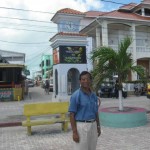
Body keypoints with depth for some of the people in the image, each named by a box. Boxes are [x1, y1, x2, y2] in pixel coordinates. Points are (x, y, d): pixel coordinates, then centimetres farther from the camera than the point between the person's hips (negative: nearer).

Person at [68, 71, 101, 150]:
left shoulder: (94, 95, 8)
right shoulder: (76, 95, -11)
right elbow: (72, 115, -12)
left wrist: (98, 126, 14)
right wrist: (74, 132, -16)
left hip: (93, 125, 7)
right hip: (81, 126, -6)